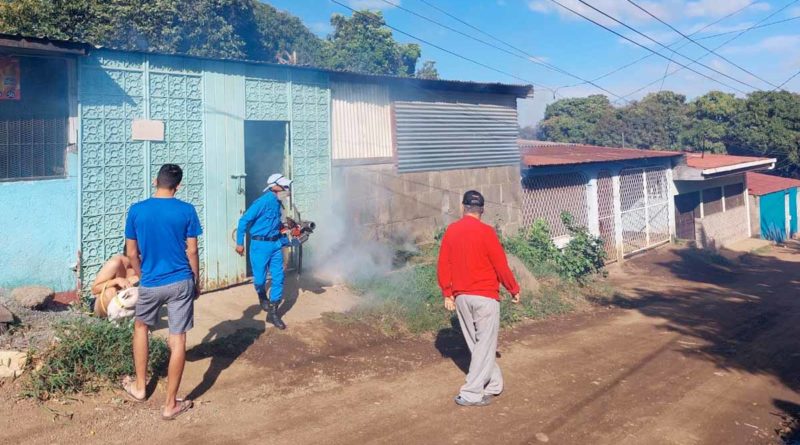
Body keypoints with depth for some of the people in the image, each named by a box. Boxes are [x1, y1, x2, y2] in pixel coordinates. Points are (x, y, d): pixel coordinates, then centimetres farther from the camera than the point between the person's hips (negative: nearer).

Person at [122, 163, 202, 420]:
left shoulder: (136, 210, -4)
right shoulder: (187, 211, -7)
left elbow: (132, 253, 2)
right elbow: (192, 251, -4)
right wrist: (197, 280, 9)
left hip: (150, 283, 2)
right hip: (181, 283, -1)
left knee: (141, 326, 27)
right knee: (178, 340, 4)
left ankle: (139, 387, 35)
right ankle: (171, 405, 10)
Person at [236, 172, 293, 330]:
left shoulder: (277, 202, 6)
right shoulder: (263, 201, -18)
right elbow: (244, 221, -14)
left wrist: (282, 226, 6)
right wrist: (240, 243, -11)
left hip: (275, 244, 7)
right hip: (260, 245, -7)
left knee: (278, 278, 1)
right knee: (260, 278, 3)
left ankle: (273, 312, 9)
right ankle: (262, 297, 36)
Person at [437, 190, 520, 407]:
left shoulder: (450, 231, 3)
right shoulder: (485, 232, -12)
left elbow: (443, 266, 5)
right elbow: (501, 265, -9)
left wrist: (447, 293, 13)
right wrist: (514, 289, 4)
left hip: (461, 297, 6)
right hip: (485, 296, -5)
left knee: (475, 344, 15)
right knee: (485, 345, 2)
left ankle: (494, 384, 27)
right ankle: (471, 393, 0)